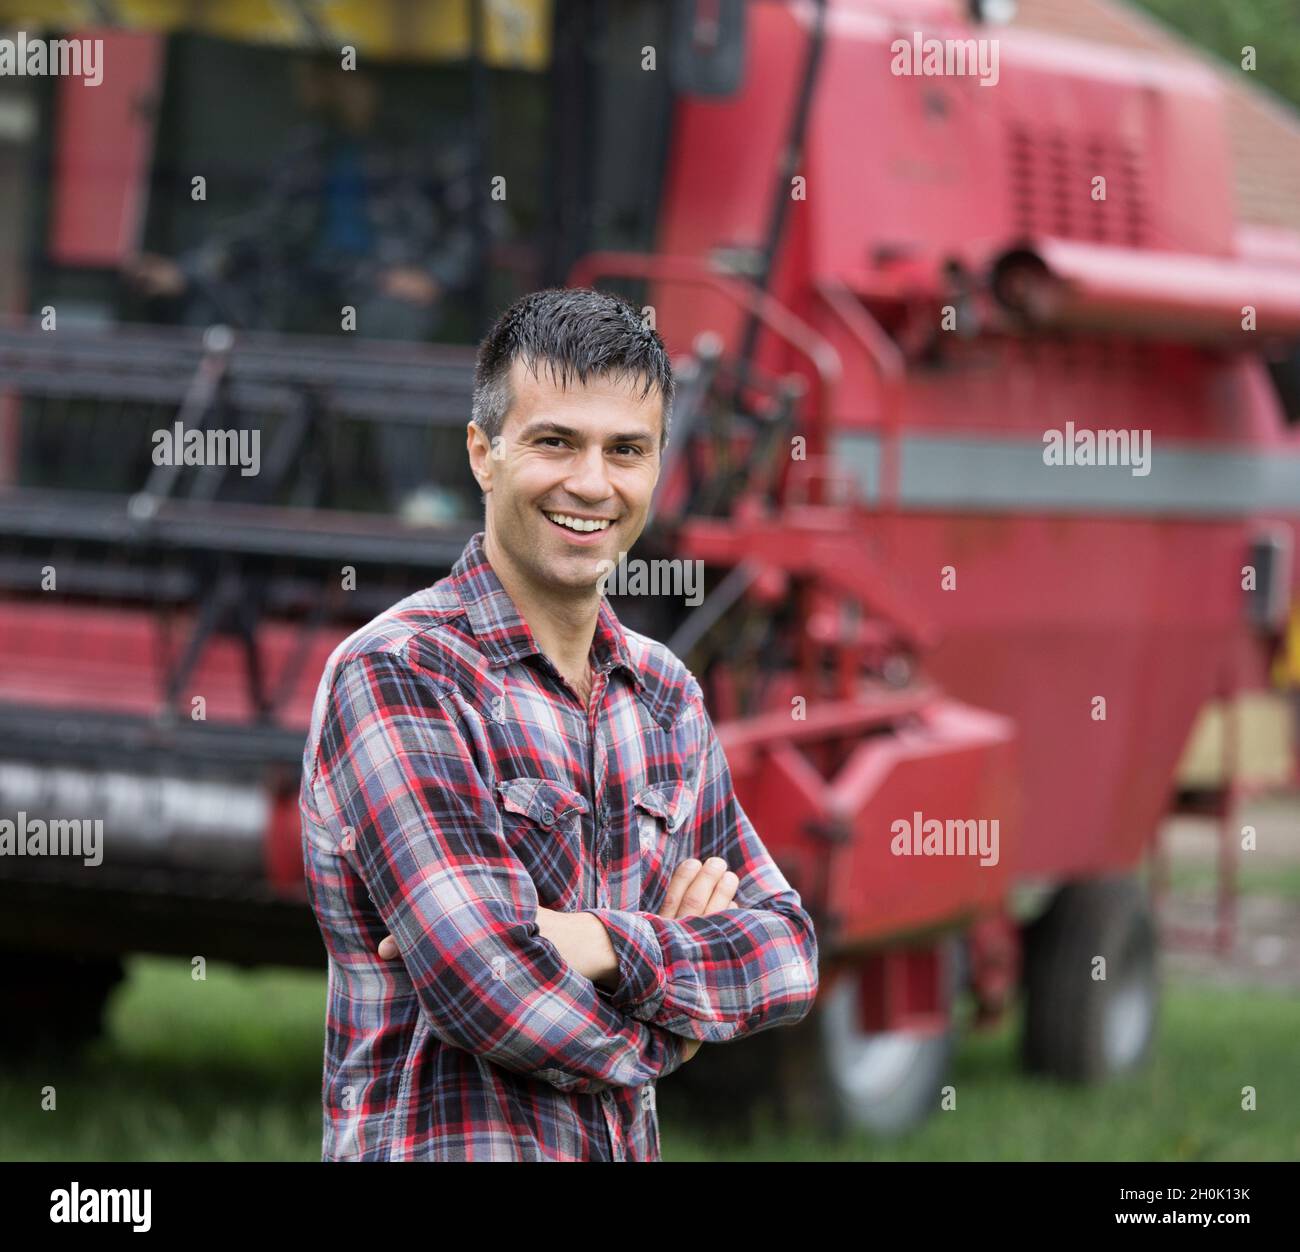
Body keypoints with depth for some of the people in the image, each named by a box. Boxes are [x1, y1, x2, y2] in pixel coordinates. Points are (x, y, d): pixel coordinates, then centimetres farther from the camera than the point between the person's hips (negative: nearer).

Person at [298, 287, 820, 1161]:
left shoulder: (667, 694, 10)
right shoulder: (393, 676, -13)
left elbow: (788, 953, 3)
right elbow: (490, 988, -22)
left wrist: (606, 946, -14)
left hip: (627, 1150, 6)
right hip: (446, 1147, -6)